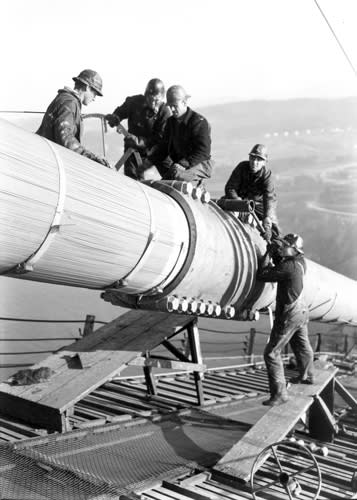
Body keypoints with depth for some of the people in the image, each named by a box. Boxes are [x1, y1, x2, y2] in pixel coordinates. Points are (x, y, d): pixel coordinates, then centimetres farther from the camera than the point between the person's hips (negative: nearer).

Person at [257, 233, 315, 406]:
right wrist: (275, 255, -1)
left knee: (272, 353, -4)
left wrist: (267, 255, -12)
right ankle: (307, 376, 51)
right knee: (302, 346, 29)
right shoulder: (300, 261, -2)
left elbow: (262, 275, -24)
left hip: (289, 315, -9)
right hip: (301, 310, 9)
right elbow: (280, 267, 15)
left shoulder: (288, 267, -28)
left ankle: (279, 393, -3)